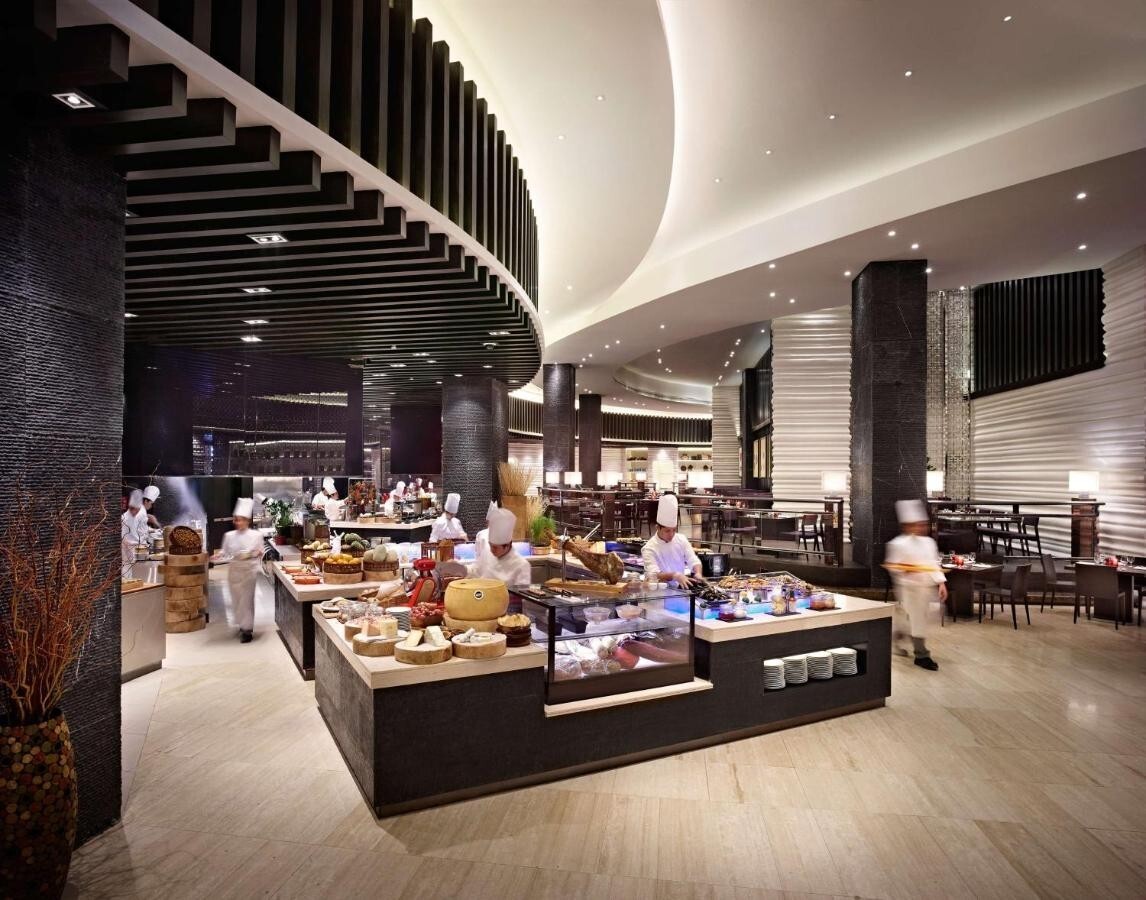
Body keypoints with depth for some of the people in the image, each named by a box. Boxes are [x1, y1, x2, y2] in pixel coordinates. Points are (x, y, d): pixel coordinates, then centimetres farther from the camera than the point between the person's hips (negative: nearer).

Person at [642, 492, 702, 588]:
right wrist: (675, 575, -41)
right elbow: (654, 575, -25)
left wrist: (698, 573, -23)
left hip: (680, 586, 3)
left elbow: (693, 561, -1)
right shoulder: (649, 548, -14)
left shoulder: (681, 539, 2)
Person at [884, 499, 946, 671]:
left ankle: (895, 640, 41)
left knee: (909, 618, 17)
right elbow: (891, 565, -9)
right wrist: (905, 569, -26)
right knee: (916, 620, -4)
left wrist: (941, 583, 1)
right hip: (909, 587, -7)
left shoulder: (929, 542, 8)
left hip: (926, 586, 7)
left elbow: (934, 564, 9)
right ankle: (921, 655, 7)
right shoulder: (898, 544, -12)